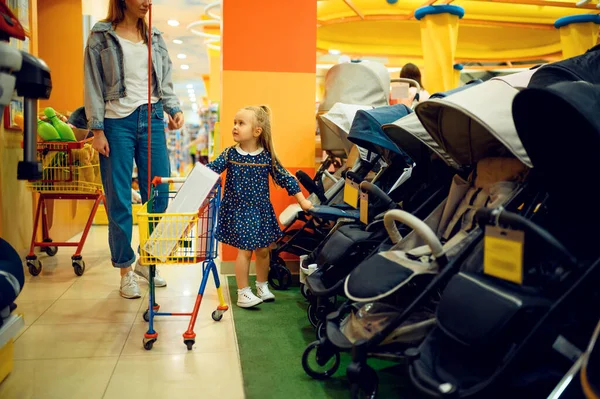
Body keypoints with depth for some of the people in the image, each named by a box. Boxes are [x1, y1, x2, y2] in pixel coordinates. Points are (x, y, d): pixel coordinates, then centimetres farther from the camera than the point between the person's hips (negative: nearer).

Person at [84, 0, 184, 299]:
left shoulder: (155, 38, 14)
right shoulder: (101, 36, 3)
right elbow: (93, 85, 0)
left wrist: (174, 109, 0)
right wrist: (97, 130, -7)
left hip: (152, 119, 4)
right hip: (117, 121, -3)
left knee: (158, 195, 3)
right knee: (119, 201, -1)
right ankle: (125, 269, 12)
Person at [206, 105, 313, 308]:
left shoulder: (267, 156, -5)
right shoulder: (230, 154, -6)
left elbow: (285, 178, -1)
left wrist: (302, 201, -2)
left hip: (261, 211, 2)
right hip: (238, 211, -2)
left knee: (263, 250, 12)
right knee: (245, 250, -3)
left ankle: (262, 286, 33)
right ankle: (243, 292, 11)